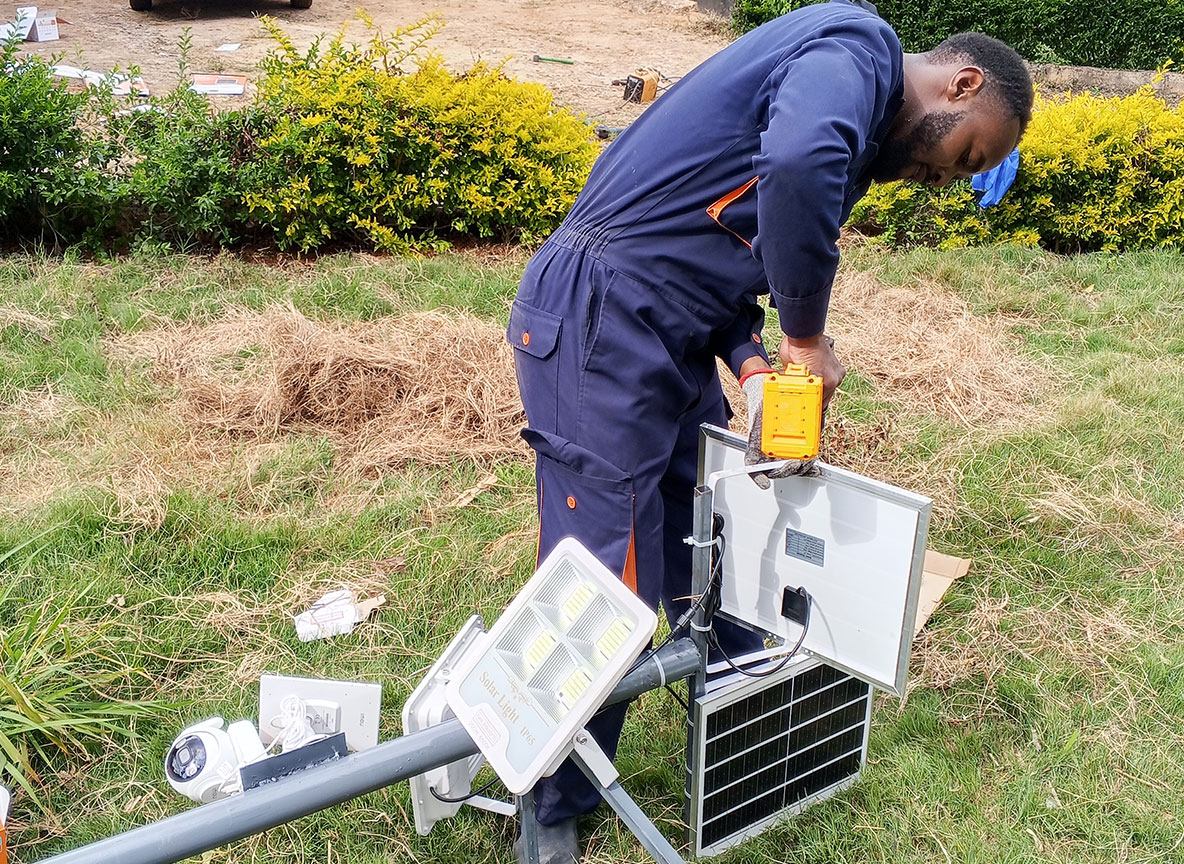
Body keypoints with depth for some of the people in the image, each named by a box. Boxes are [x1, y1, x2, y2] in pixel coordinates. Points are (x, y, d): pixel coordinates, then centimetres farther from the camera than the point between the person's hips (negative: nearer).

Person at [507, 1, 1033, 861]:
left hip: (669, 341, 10)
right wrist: (808, 337, -19)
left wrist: (752, 363, -1)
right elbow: (797, 164, -33)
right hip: (599, 324, -10)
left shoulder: (860, 131, 22)